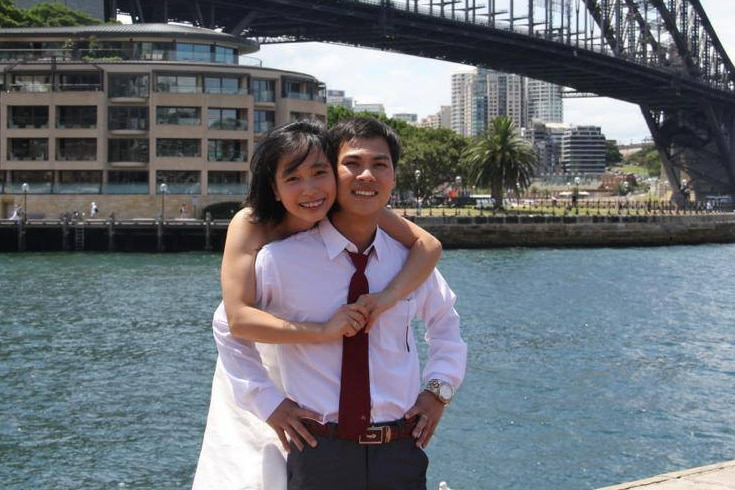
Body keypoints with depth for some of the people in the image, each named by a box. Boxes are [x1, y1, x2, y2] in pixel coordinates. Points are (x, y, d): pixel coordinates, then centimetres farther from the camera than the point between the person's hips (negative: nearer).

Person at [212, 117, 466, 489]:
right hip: (319, 453, -2)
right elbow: (229, 328, 8)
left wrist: (439, 387, 8)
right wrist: (267, 402, 1)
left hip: (402, 452, 3)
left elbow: (445, 324, 23)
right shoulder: (282, 260, -7)